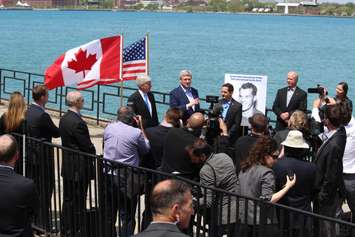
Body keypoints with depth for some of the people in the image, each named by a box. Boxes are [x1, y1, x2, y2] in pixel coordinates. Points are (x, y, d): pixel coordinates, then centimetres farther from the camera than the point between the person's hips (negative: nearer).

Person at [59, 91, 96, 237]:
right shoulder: (77, 122, -23)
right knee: (78, 201, 1)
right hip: (79, 168, -9)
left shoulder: (64, 119, 6)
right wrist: (93, 153, 3)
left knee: (68, 198, 18)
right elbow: (88, 146, -20)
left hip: (67, 166, 9)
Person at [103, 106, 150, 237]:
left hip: (108, 176, 5)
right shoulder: (136, 132, -12)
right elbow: (146, 149, 4)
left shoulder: (109, 128, 0)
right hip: (126, 178, -5)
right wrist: (141, 127, 7)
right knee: (127, 218, 1)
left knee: (108, 216, 17)